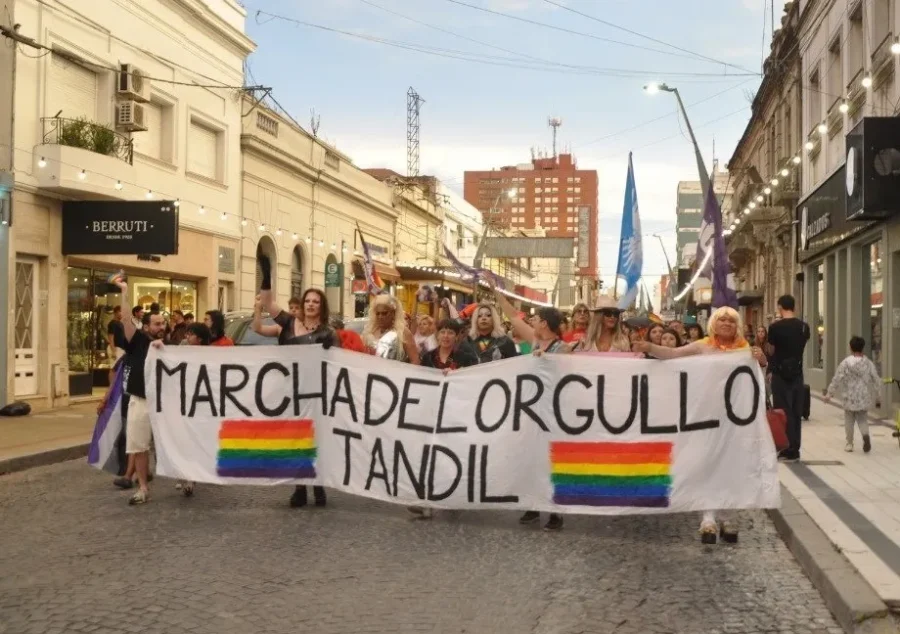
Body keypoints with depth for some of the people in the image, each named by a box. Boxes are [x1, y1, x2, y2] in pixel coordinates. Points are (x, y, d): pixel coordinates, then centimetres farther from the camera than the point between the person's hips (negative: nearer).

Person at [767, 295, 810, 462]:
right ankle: (794, 449, 14)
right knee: (796, 412, 10)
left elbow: (771, 351, 0)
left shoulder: (775, 327, -11)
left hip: (780, 374, -4)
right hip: (797, 373, 5)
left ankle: (788, 450, -1)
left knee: (782, 411, 0)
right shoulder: (804, 326, 2)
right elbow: (802, 346, 12)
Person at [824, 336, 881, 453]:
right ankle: (865, 435, -16)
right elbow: (876, 380, 3)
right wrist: (875, 394, 19)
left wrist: (829, 393, 0)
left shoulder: (845, 363, -9)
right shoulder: (869, 363, -2)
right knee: (862, 419, 13)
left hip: (850, 397, -2)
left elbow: (837, 380, -8)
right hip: (864, 397, 2)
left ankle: (849, 443, 16)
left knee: (849, 420, 13)